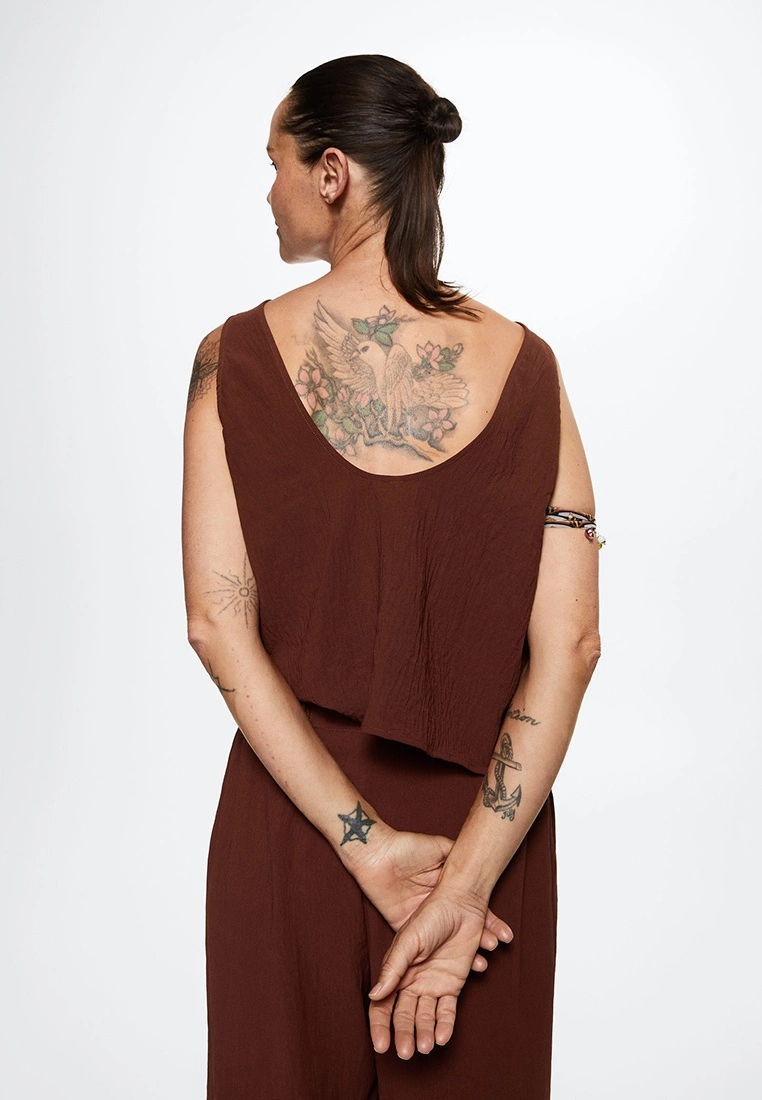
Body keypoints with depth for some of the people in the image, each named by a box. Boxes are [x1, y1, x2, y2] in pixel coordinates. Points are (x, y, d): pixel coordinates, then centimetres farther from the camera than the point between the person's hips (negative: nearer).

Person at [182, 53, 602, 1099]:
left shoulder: (237, 357, -9)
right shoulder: (524, 364, -6)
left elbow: (219, 625, -15)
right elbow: (569, 644, -13)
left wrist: (364, 843, -14)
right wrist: (468, 880, -14)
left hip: (292, 814, -1)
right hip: (483, 820, 1)